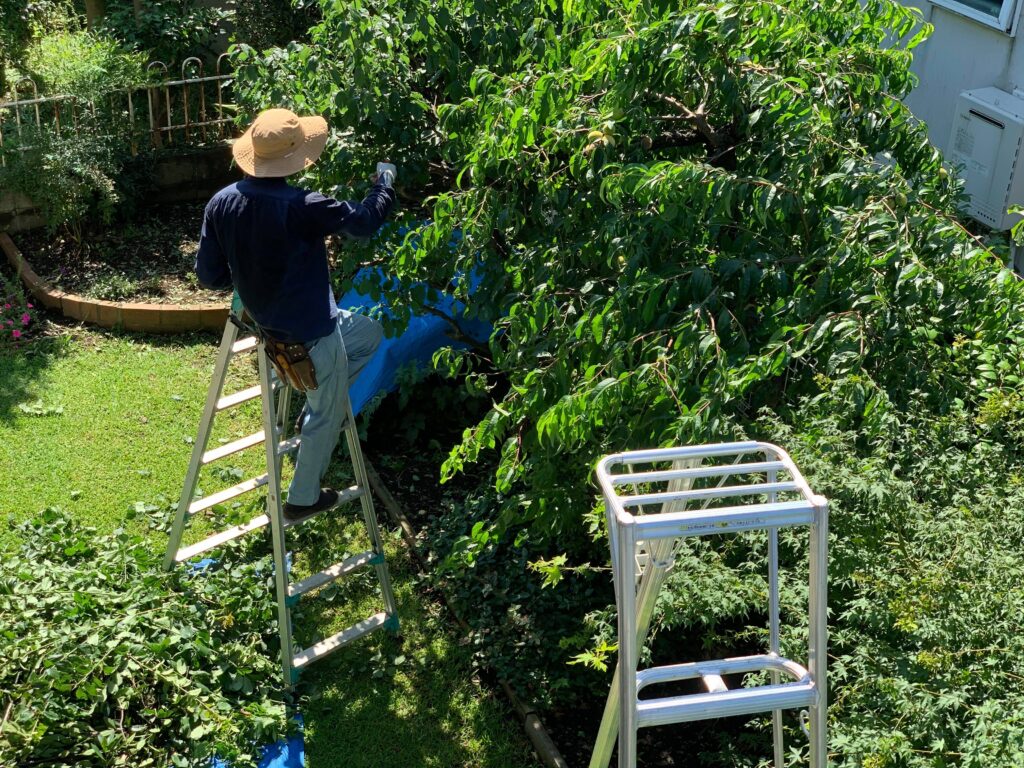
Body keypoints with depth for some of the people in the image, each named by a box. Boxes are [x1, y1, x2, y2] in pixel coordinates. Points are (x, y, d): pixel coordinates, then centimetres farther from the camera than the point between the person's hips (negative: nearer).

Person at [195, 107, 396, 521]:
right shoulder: (300, 207, -27)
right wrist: (385, 180, 5)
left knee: (370, 332, 29)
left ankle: (313, 409, 27)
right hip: (311, 331, -7)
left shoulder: (221, 203, -8)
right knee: (327, 415, 16)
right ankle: (302, 498, 30)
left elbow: (208, 275, -2)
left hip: (266, 318, 7)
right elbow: (365, 220, -14)